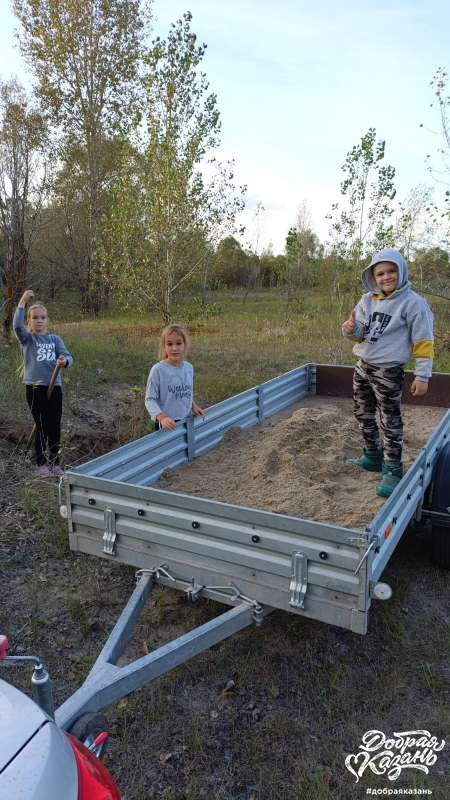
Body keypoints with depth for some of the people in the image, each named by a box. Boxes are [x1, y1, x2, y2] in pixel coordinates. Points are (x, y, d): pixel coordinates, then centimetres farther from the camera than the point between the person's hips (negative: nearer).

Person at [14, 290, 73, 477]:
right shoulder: (27, 338, 2)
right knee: (41, 426, 3)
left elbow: (68, 357, -4)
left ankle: (55, 462, 23)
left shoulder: (55, 339, 8)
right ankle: (41, 464, 18)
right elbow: (17, 326, -18)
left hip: (54, 387, 2)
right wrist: (22, 302, -23)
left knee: (55, 426, 7)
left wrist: (64, 362, -28)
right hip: (34, 388, -2)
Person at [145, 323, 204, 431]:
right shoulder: (158, 370, -18)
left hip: (187, 420, 5)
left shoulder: (189, 367, -1)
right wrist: (162, 417, -29)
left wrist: (193, 406, 1)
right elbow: (150, 399, -16)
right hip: (168, 424, -5)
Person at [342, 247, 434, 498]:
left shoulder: (413, 303, -12)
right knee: (364, 415, 18)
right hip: (363, 366, 7)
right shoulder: (368, 300, 5)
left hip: (389, 371, -7)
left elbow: (423, 342, -11)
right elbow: (360, 333, 10)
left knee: (390, 422, 1)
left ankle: (393, 471, 12)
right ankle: (373, 457, 36)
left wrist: (422, 376, -14)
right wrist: (351, 329, -14)